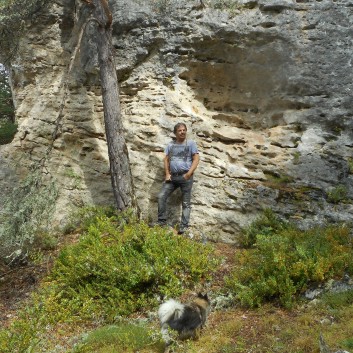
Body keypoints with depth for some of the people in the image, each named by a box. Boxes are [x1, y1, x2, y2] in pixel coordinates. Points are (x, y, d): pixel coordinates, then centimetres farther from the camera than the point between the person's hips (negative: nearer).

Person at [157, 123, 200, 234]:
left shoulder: (191, 143, 5)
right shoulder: (170, 145, 16)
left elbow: (196, 159, -2)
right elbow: (166, 159, 13)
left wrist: (189, 173, -13)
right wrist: (167, 174, 0)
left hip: (185, 176, -4)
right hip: (172, 176, 4)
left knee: (186, 203, -2)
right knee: (161, 196, -8)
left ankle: (183, 226, -2)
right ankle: (162, 221, 0)